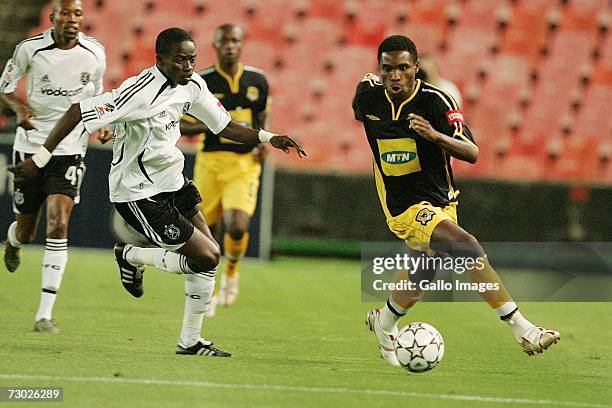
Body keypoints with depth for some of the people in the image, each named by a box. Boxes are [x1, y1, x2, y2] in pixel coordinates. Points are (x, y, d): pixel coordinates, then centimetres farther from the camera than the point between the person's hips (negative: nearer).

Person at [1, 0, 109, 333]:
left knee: (58, 225, -17)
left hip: (70, 150, 0)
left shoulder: (94, 53, -3)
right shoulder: (31, 48, -9)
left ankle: (44, 314, -14)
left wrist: (102, 125, -3)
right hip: (30, 146, 0)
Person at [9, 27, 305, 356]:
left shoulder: (193, 85, 0)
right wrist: (39, 158, -25)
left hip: (172, 182, 9)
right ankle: (131, 257, 11)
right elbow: (78, 112, -25)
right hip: (139, 193, -9)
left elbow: (225, 127, 9)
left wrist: (269, 139, -6)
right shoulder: (141, 91, -26)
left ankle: (190, 342, 18)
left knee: (208, 255, 5)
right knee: (206, 256, -11)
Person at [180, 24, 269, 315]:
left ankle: (231, 271, 15)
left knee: (237, 227, -18)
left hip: (245, 165, 0)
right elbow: (182, 126, -1)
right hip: (210, 162, 0)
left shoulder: (257, 80, 3)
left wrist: (264, 142, 3)